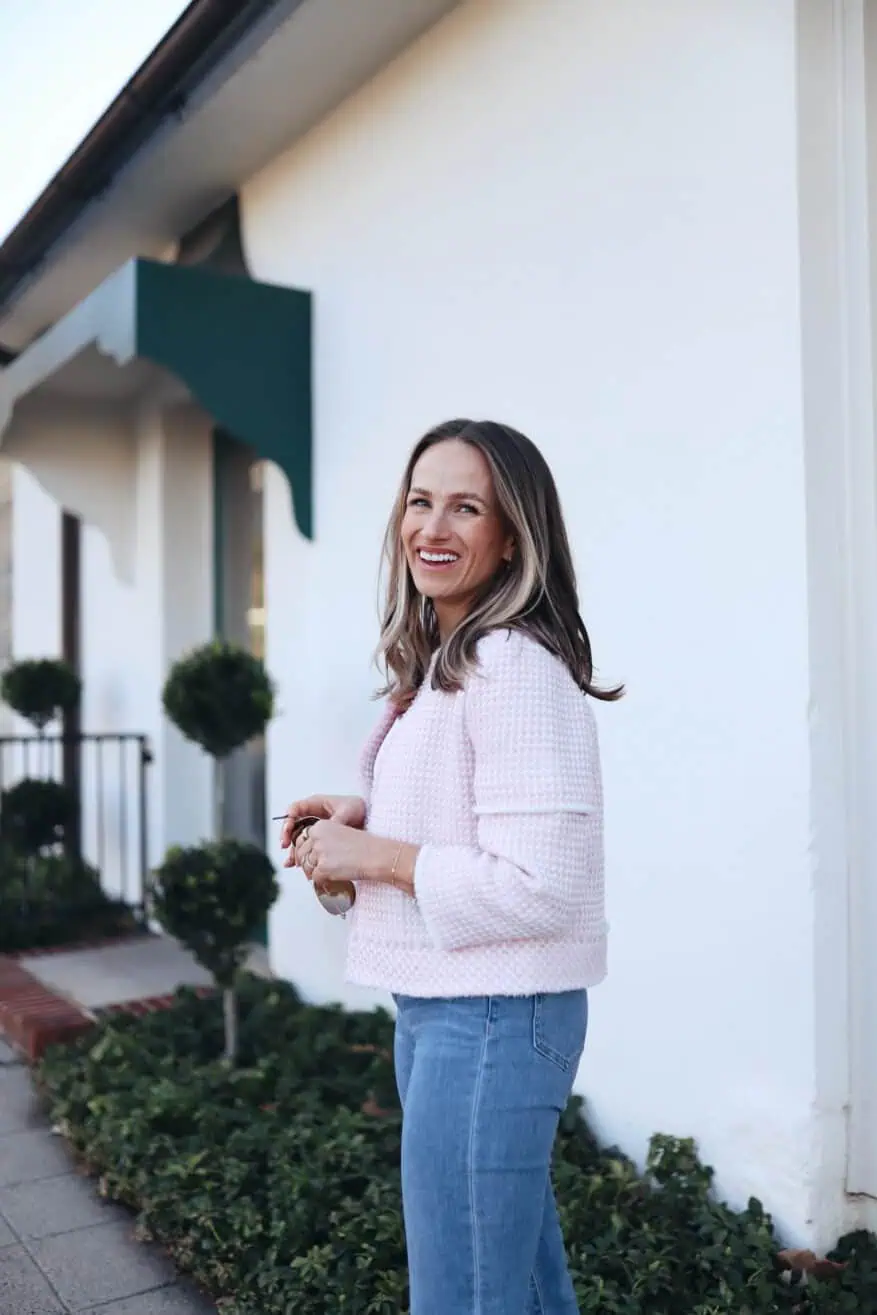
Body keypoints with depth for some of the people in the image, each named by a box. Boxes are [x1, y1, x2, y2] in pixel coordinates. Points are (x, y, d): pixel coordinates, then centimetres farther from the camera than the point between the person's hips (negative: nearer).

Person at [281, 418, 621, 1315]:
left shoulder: (514, 667, -20)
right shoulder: (442, 662, 10)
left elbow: (539, 886, -24)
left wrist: (375, 855, -17)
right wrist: (368, 817, 5)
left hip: (491, 1015, -9)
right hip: (440, 1005, 10)